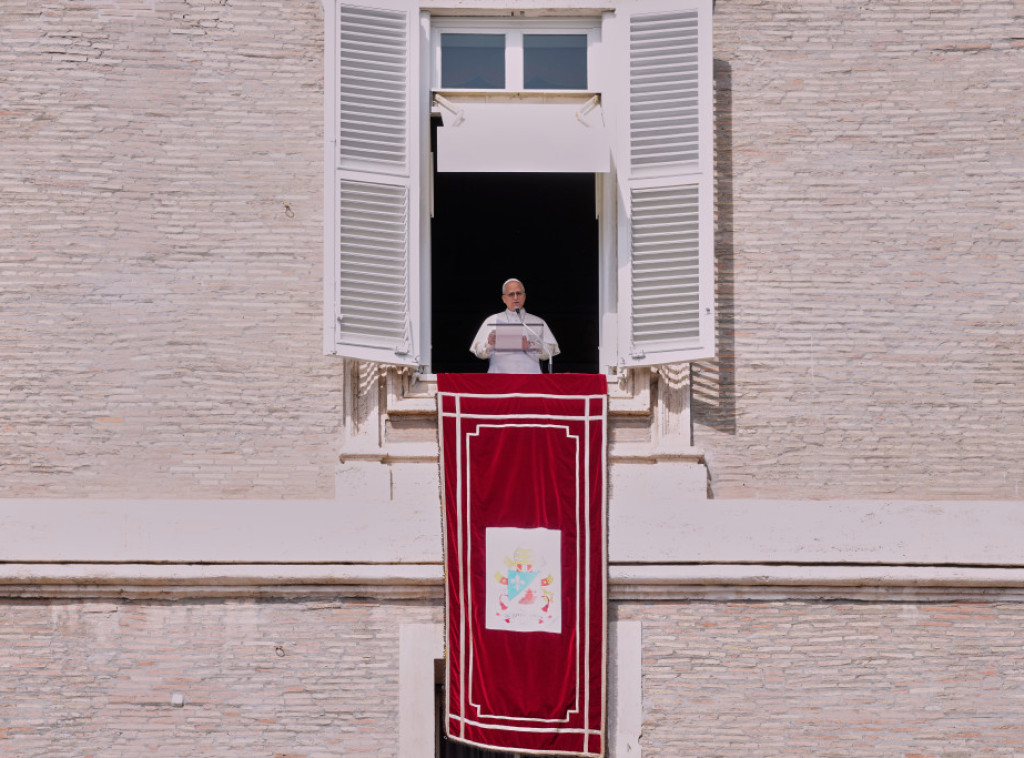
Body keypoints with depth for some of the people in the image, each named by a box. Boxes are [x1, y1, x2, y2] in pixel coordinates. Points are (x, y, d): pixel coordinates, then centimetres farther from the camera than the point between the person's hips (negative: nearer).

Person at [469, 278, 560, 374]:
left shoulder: (538, 322, 19)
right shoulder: (492, 321, 16)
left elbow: (550, 351, 8)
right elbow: (480, 353, 7)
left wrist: (530, 346, -7)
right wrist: (489, 344, -13)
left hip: (530, 373, 1)